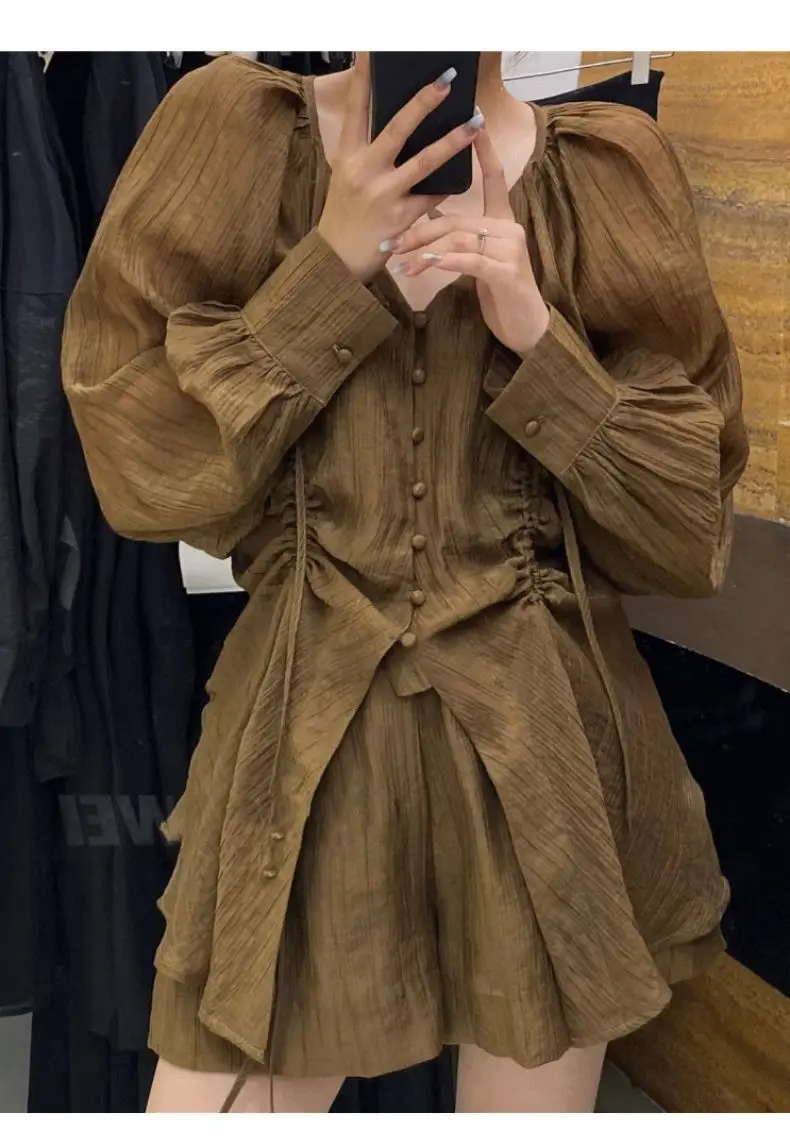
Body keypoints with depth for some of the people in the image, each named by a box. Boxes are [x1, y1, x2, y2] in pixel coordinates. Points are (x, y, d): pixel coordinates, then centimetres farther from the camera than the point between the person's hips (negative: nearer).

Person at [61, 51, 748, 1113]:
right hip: (306, 737, 0)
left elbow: (691, 530, 0)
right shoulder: (235, 128, 0)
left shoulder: (605, 169, 1)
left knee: (534, 1083, 16)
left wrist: (539, 339, -13)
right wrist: (330, 266, -13)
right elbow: (140, 465, -6)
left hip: (550, 748, 1)